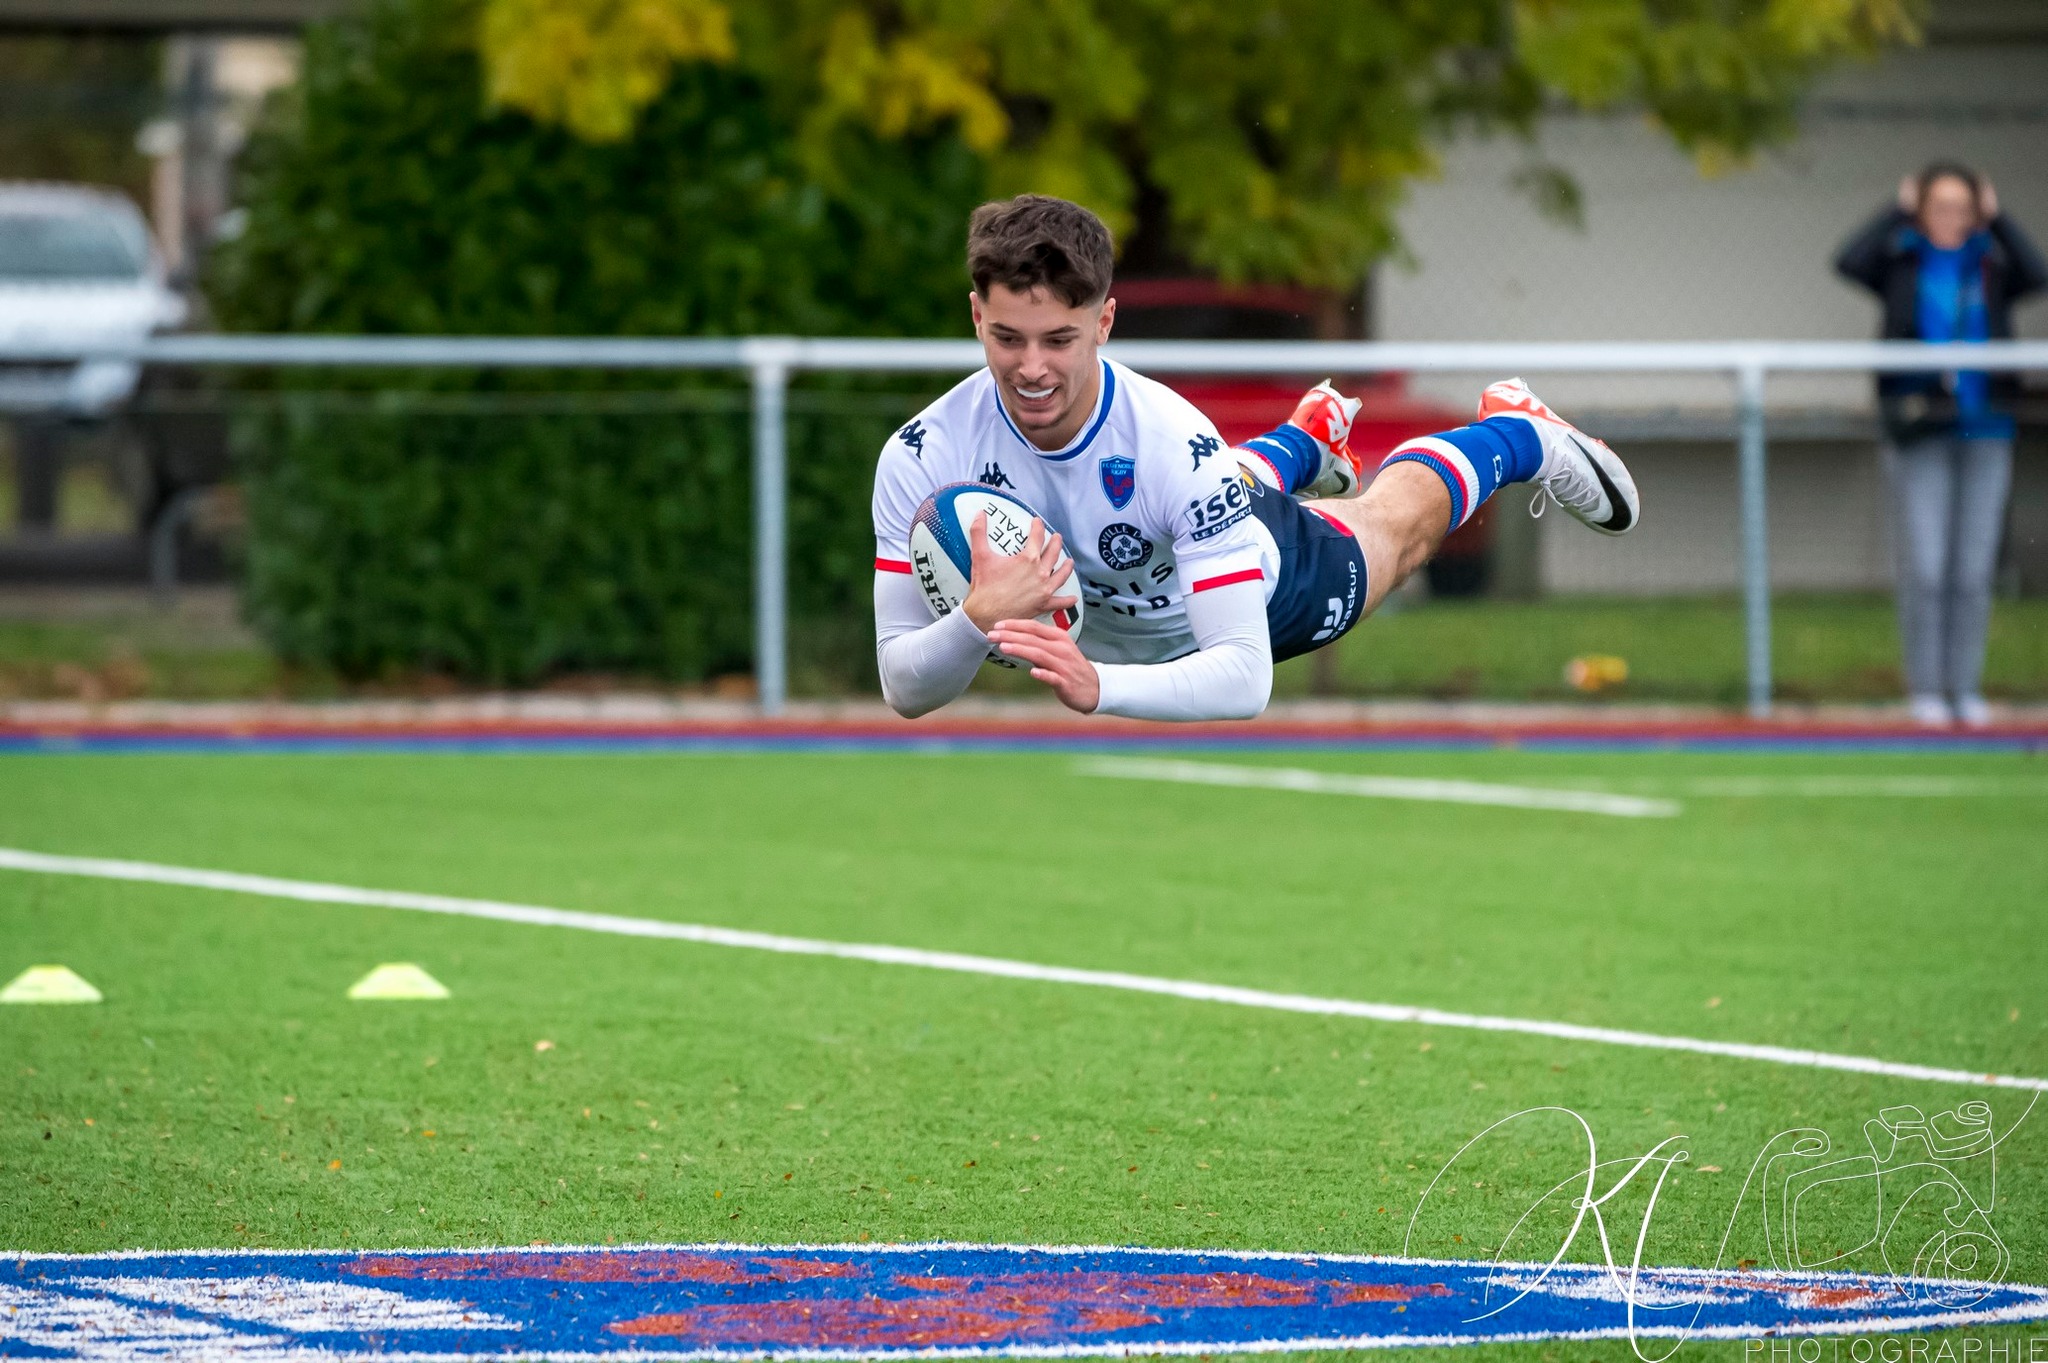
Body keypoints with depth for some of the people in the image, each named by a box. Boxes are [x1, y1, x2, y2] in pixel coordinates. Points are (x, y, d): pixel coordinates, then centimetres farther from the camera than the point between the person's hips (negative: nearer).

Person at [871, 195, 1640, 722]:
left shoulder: (1173, 440, -46)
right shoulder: (921, 457, -40)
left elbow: (1245, 677, -48)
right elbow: (902, 691, -37)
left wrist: (1094, 686, -65)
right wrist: (978, 619, -58)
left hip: (1273, 584, -3)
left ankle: (1520, 433, 61)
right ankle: (1310, 433, 71)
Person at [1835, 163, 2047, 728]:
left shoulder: (1991, 265, 7)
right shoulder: (1901, 263, 4)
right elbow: (1850, 262, -14)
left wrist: (1996, 219, -8)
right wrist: (1899, 213, -7)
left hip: (1985, 428, 2)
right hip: (1921, 432, -2)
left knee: (1974, 566, 3)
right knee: (1925, 566, -6)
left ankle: (1965, 686, 11)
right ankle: (1925, 687, 3)